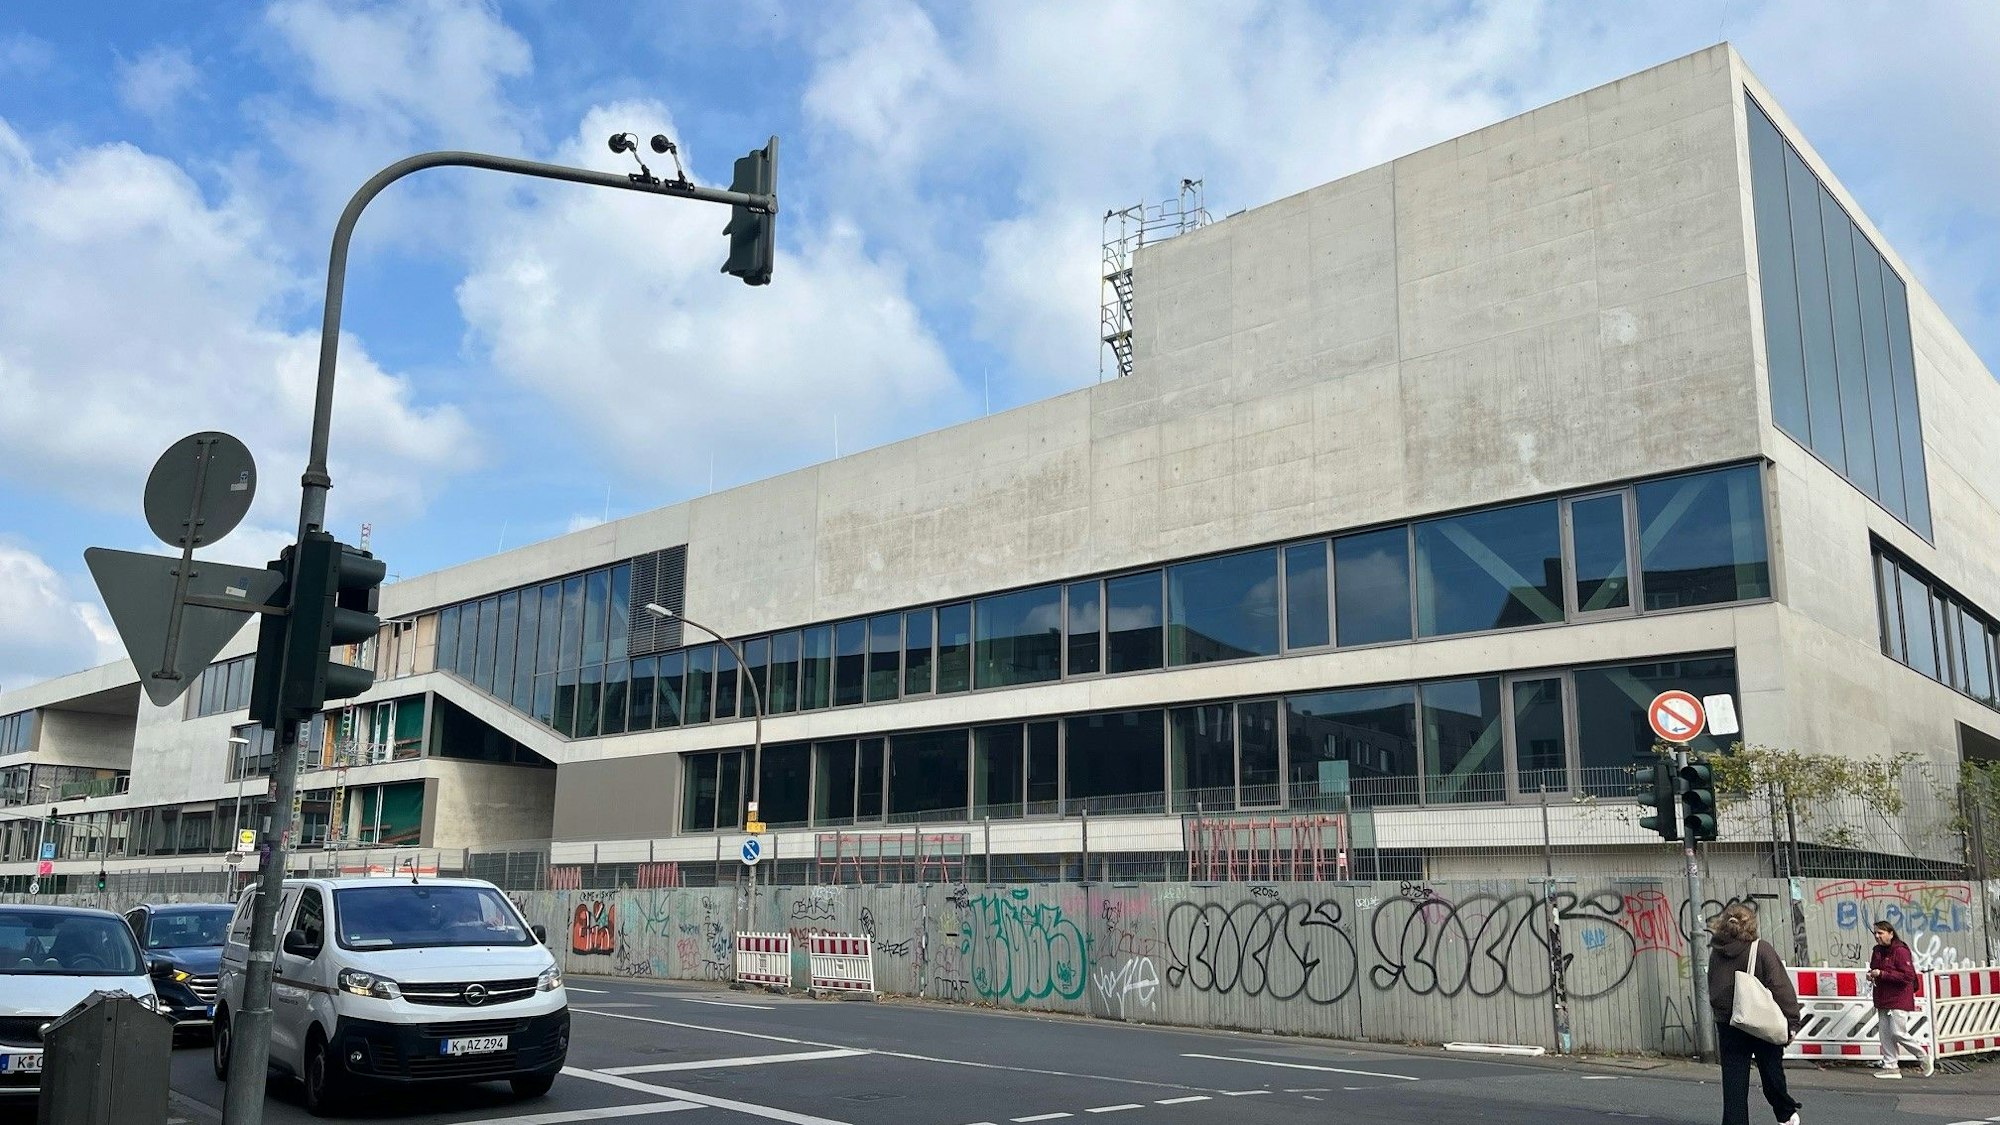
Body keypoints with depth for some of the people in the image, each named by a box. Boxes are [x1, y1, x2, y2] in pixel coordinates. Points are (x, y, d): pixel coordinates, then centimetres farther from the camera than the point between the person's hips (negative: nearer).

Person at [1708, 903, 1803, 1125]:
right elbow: (1781, 987, -14)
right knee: (1771, 1075, 16)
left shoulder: (1716, 954, 1)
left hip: (1728, 1026, 2)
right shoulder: (1761, 949, -11)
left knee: (1734, 1083, 4)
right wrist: (1792, 1022, -11)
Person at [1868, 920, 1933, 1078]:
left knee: (1898, 1033, -8)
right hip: (1883, 1000, 8)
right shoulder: (1877, 951, 12)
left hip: (1899, 1001, -8)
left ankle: (1925, 1058, 13)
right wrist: (1871, 975, 2)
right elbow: (1875, 969, 26)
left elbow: (1908, 976, -21)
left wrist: (1882, 974, -23)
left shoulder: (1900, 951, -15)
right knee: (1885, 1034, 6)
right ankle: (1891, 1067, 12)